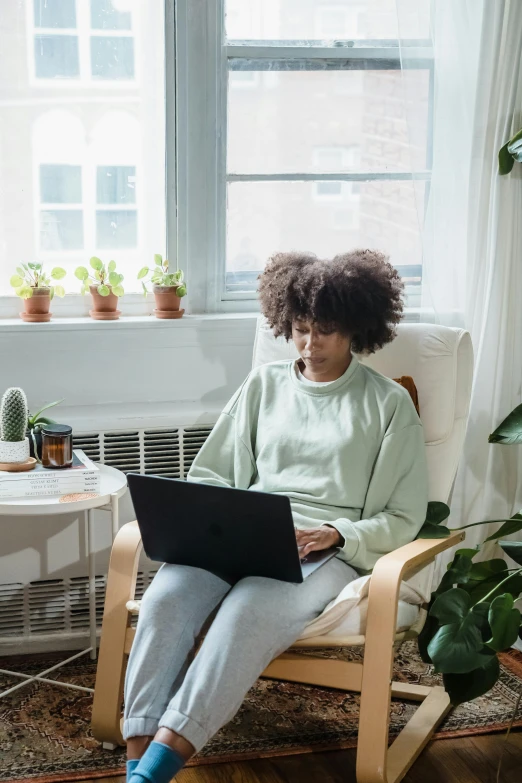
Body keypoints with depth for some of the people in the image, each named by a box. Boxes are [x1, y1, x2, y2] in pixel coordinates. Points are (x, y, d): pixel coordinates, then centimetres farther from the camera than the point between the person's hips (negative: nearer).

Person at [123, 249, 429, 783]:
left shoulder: (389, 404, 9)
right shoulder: (264, 385, 19)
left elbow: (402, 520, 5)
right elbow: (209, 474, 21)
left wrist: (334, 534, -13)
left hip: (328, 553, -3)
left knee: (252, 607, -38)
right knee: (168, 594, -31)